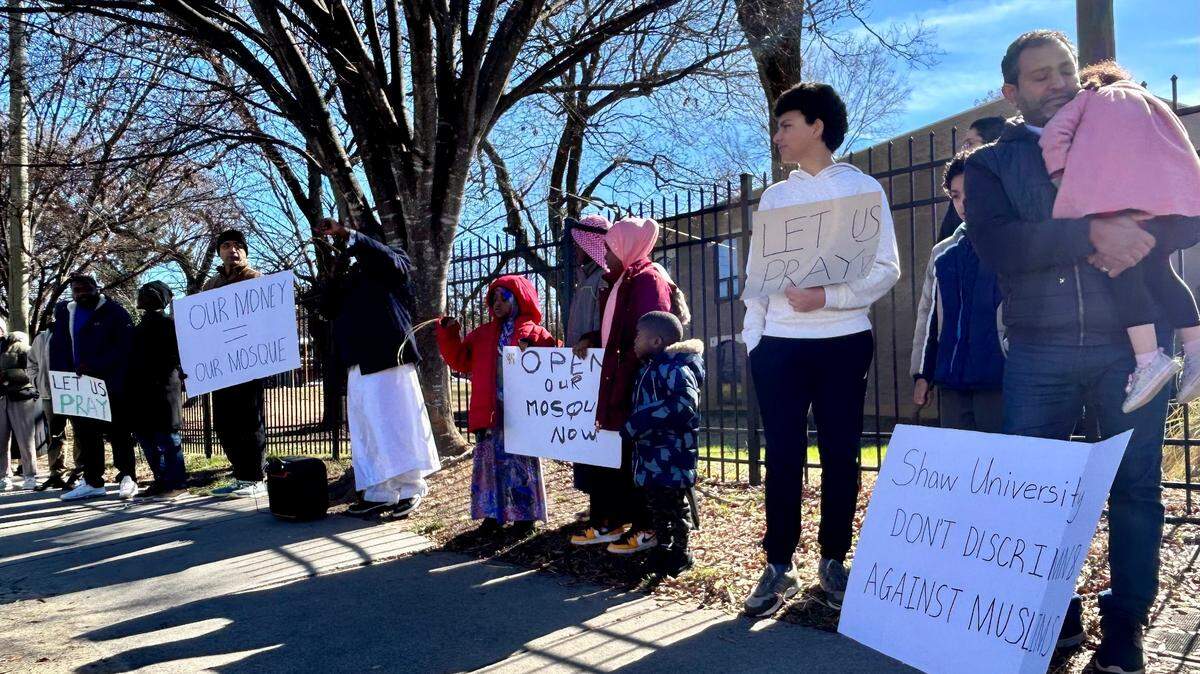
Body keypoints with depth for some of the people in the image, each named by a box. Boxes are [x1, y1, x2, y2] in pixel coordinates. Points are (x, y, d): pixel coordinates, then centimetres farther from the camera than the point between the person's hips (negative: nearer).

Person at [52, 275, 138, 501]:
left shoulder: (114, 312, -4)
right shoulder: (64, 312, 14)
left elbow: (123, 347, -13)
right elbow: (58, 349, 12)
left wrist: (94, 366, -22)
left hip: (111, 387, -5)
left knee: (118, 433, 0)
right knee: (85, 435, 9)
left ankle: (127, 478, 6)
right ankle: (92, 482, 17)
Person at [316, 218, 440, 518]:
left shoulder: (394, 264, 8)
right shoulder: (349, 278, 23)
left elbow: (386, 258, -17)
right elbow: (328, 310, 13)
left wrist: (345, 233, -22)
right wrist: (338, 274, 2)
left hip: (389, 358, -6)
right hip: (359, 364, 7)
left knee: (398, 424, -5)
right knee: (367, 430, 5)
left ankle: (410, 491, 2)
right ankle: (378, 494, 9)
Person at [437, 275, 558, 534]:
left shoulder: (536, 334, 1)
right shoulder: (482, 334, 14)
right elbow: (460, 361, 13)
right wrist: (449, 334, 3)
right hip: (489, 411, 4)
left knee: (522, 461, 2)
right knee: (490, 459, 8)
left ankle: (525, 513, 13)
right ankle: (494, 512, 18)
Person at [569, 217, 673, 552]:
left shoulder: (648, 280, -10)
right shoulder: (619, 281, 19)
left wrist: (625, 376, -20)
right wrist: (591, 339, 9)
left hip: (637, 386, -9)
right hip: (615, 383, 9)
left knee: (636, 456, -2)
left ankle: (646, 528, 8)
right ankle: (607, 522, 20)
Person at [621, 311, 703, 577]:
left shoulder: (676, 368, -17)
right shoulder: (650, 367, 15)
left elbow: (684, 404, -29)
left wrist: (638, 423, -26)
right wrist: (632, 426, 9)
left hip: (671, 455, -9)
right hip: (650, 453, 9)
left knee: (672, 504, 1)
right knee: (655, 503, 17)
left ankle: (680, 553, 15)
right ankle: (662, 548, 31)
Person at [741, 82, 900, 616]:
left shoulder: (862, 188, 4)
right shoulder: (775, 196, 14)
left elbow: (886, 268, -3)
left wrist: (828, 297, -17)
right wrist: (752, 337, 4)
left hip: (843, 341, -2)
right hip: (780, 345, 2)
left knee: (840, 455, 4)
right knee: (782, 455, 2)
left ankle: (833, 562, 17)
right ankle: (778, 566, 10)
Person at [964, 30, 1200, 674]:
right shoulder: (990, 164, 7)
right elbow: (996, 245, -11)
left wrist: (1138, 230, -18)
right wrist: (1093, 232, -22)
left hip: (1130, 344, 1)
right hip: (1037, 353, 0)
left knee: (1135, 487, 4)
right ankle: (1055, 616, 22)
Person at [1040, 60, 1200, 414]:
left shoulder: (1086, 98, 24)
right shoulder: (1150, 99, 35)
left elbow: (1054, 137, 5)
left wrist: (1064, 183, 7)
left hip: (1113, 190, -5)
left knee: (1124, 270, -3)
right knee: (1159, 271, 13)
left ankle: (1148, 357, -16)